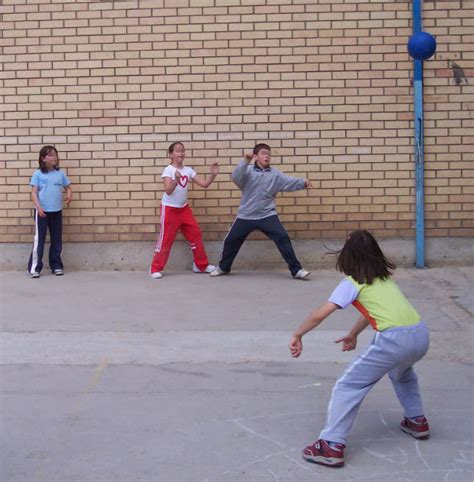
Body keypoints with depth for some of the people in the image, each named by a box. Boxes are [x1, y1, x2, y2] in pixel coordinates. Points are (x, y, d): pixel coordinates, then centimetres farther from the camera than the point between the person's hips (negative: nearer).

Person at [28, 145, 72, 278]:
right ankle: (34, 267, 0)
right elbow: (34, 193, -6)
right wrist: (38, 207, -20)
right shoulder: (38, 174, -3)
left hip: (57, 211, 4)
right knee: (39, 239, -4)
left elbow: (68, 188, 14)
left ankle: (56, 265, 19)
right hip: (42, 211, -4)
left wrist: (69, 196, -10)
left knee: (57, 240, 9)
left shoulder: (60, 174, 8)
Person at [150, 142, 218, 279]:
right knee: (165, 239, -5)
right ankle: (156, 269, 3)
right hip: (169, 209, -6)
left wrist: (213, 175, -16)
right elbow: (168, 191, -24)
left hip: (184, 208, 6)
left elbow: (204, 184, 0)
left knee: (196, 235, 7)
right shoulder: (168, 170, -13)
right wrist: (176, 180, -40)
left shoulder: (188, 170, 4)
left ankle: (201, 265, 20)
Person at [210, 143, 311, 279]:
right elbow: (236, 178, -23)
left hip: (267, 216, 0)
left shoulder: (275, 174, 1)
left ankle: (296, 270, -6)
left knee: (283, 238, -13)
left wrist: (303, 183, -29)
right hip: (246, 216, 0)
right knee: (231, 240, 9)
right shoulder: (248, 171, -5)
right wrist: (245, 162, -37)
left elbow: (289, 182, -10)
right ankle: (223, 268, 32)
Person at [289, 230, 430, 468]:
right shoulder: (384, 276, 23)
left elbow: (320, 314, -5)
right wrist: (353, 334, 42)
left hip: (394, 340, -7)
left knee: (348, 386, 1)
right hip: (421, 335, 7)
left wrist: (297, 335, 6)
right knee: (402, 372, 40)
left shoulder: (352, 282, 2)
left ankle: (331, 446, -4)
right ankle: (417, 421, 43)